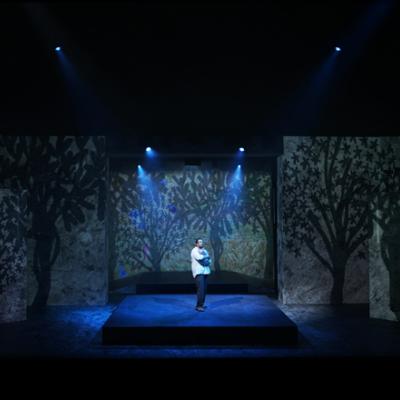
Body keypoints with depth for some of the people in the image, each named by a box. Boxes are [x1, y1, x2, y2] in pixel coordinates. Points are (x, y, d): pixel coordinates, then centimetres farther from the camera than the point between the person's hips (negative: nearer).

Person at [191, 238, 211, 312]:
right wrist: (207, 257, -4)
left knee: (204, 289, 7)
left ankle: (201, 304, 18)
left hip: (205, 272, 7)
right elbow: (199, 257, -21)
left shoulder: (204, 250, 18)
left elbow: (209, 260, 12)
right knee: (201, 288, -16)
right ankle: (198, 306, -15)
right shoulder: (194, 250, -4)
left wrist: (207, 262, -10)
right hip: (198, 272, -7)